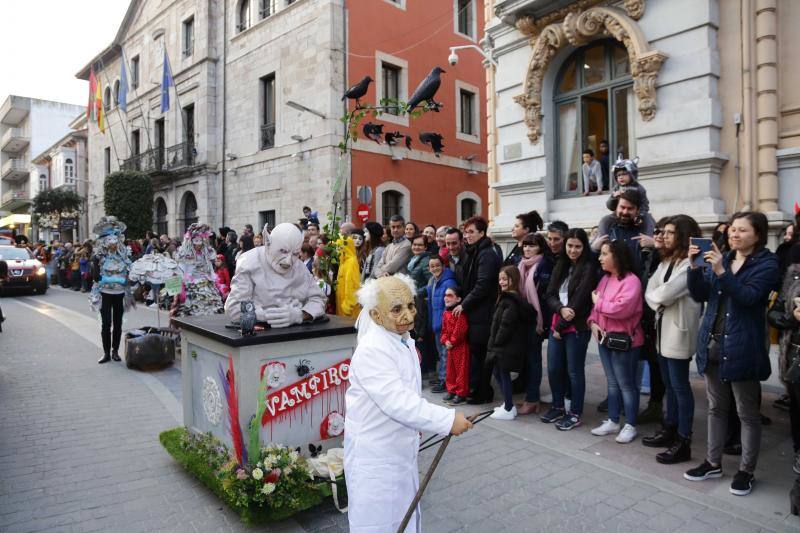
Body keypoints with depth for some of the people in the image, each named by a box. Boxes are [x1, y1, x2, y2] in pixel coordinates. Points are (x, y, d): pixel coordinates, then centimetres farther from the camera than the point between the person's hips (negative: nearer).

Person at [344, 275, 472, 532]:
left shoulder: (405, 342, 3)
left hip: (400, 449, 8)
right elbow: (396, 401, -34)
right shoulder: (371, 350, -27)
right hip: (374, 454, -8)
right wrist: (448, 419, -33)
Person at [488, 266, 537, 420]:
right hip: (502, 346, 10)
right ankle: (508, 404, 28)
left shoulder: (510, 300, -18)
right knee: (498, 373, 18)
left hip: (507, 346, -10)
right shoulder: (506, 297, 14)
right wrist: (494, 343, 15)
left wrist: (497, 342, -15)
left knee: (504, 374, 0)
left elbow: (506, 325, -23)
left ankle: (509, 410, 10)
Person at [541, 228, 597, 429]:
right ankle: (558, 407, 28)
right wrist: (561, 309, -16)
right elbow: (550, 295, 5)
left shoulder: (588, 268, -7)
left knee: (574, 371, 4)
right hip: (557, 325, 6)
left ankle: (575, 414, 18)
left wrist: (561, 326, -11)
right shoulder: (561, 266, 12)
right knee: (553, 368, 10)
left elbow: (579, 300, -13)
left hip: (577, 328, -6)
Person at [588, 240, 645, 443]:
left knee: (626, 384, 3)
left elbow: (622, 308, -28)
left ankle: (630, 426, 16)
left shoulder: (631, 280, -17)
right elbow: (596, 304, 10)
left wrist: (599, 302, -14)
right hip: (604, 337, 8)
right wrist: (593, 321, -8)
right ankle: (612, 421, 28)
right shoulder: (605, 279, 11)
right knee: (612, 383, 17)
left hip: (624, 340, -8)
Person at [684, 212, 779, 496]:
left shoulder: (767, 263, -6)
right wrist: (695, 267, -12)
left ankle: (746, 471, 21)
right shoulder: (721, 259, 10)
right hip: (712, 343, 6)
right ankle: (713, 462, 28)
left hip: (741, 347, -5)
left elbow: (749, 296, -21)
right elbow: (700, 295, 3)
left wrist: (721, 272, -31)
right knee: (716, 407, 15)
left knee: (747, 412, 7)